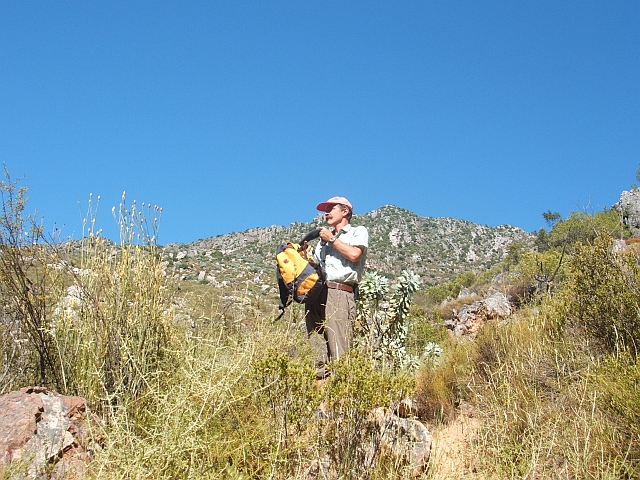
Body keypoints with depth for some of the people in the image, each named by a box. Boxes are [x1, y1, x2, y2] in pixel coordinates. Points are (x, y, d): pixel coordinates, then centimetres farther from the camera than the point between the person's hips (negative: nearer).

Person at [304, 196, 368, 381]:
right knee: (317, 347, -2)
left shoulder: (359, 231, 14)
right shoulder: (323, 238, 33)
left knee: (339, 348, -14)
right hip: (316, 293, 6)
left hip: (339, 293, -6)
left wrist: (332, 239, 4)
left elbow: (354, 254, -6)